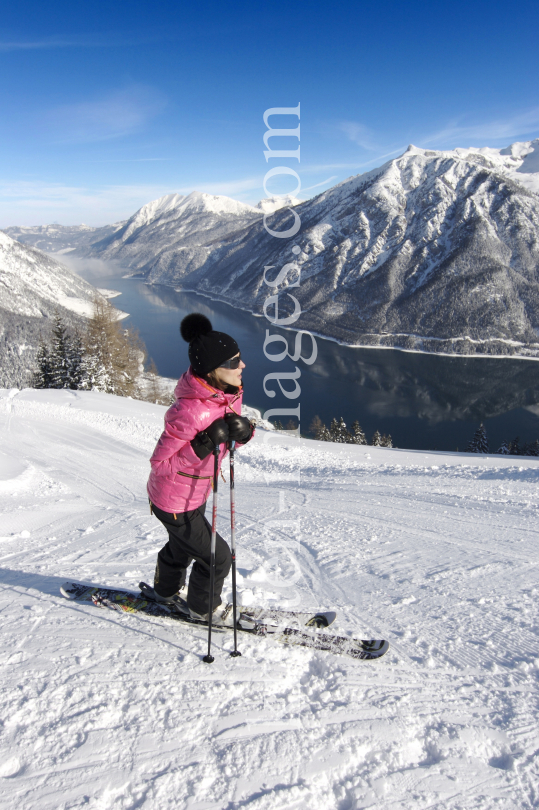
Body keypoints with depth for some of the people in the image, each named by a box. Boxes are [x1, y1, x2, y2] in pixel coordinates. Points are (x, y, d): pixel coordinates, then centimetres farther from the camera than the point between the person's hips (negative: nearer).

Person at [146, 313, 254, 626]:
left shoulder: (231, 391, -12)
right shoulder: (190, 411, -37)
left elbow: (233, 435, 2)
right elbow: (160, 464, -30)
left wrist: (243, 431, -21)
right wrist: (203, 445, -40)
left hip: (196, 494, 8)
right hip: (174, 503, -8)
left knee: (183, 545, 32)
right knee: (218, 557, 7)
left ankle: (167, 590, 60)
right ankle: (204, 607, 37)